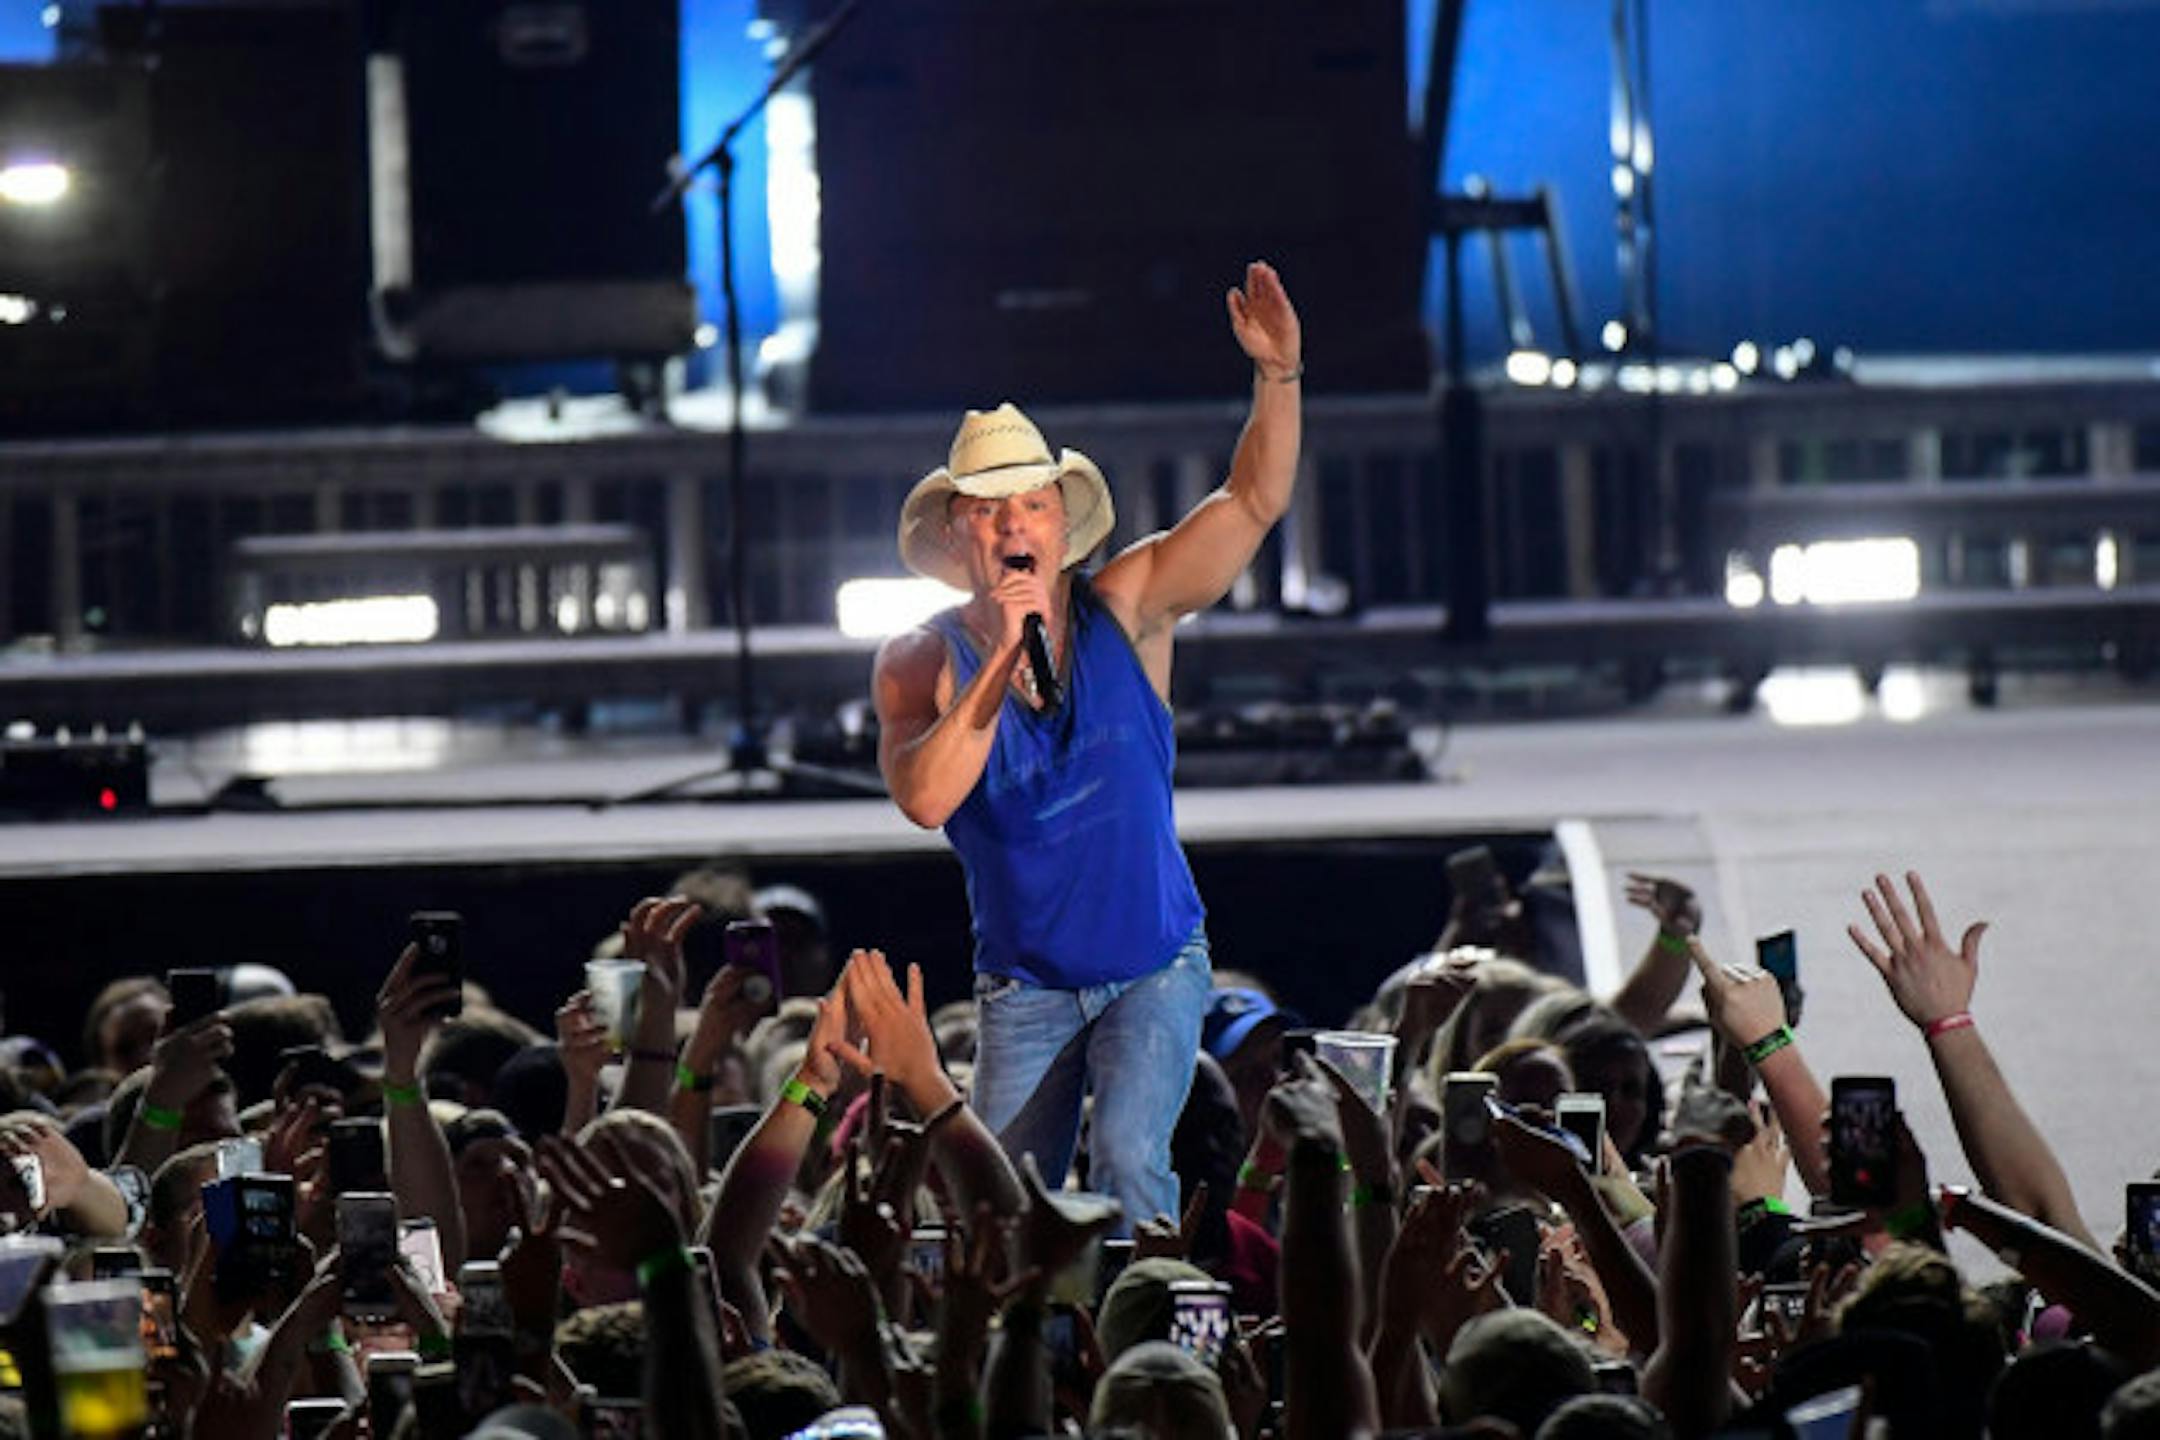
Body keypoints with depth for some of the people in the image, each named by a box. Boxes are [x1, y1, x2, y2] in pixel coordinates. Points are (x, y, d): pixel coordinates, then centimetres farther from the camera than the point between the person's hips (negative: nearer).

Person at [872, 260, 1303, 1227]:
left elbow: (1254, 502, -12)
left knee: (1127, 1157, -23)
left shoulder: (1123, 612, -6)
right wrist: (1003, 660, -30)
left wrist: (1278, 375, -27)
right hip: (1024, 989, 1)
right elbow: (924, 799, -25)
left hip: (1155, 967, -1)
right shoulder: (922, 662, -9)